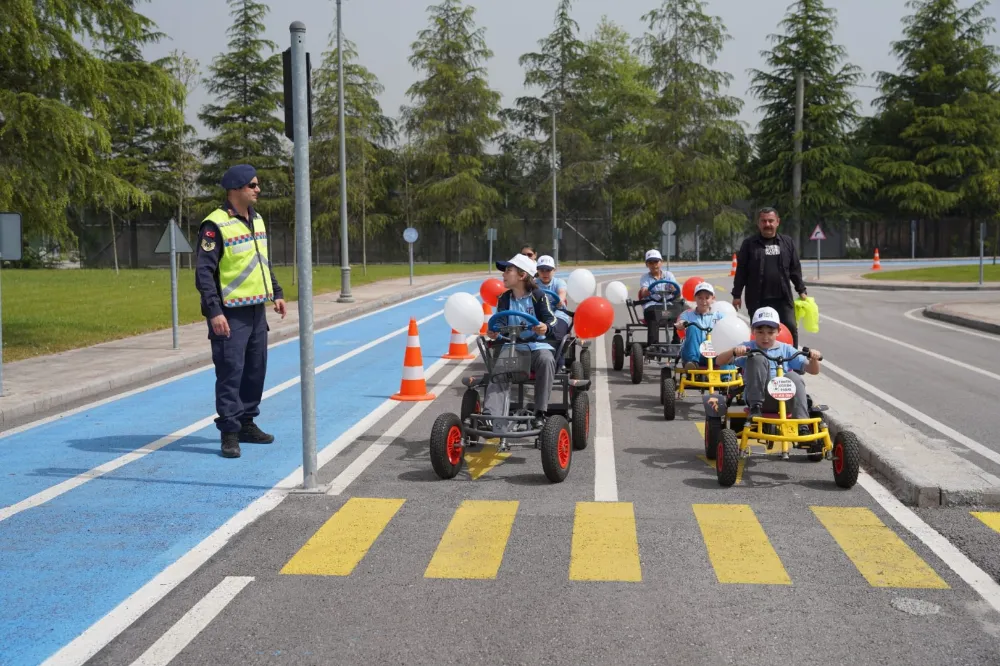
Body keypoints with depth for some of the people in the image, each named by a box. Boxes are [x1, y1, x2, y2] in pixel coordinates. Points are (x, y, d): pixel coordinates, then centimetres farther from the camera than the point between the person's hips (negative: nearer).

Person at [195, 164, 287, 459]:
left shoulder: (256, 220, 12)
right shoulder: (215, 225, -14)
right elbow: (204, 272, -16)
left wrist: (276, 293, 17)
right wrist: (214, 311, -21)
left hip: (256, 310, 8)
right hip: (230, 314, -8)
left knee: (256, 370, 13)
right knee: (230, 372, -6)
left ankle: (246, 423, 25)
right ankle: (229, 433, 0)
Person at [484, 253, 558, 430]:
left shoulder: (538, 296, 0)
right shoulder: (504, 299, 11)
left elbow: (550, 318, -6)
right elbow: (500, 322, 2)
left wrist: (546, 326, -31)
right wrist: (495, 332, -23)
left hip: (537, 346, -3)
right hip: (512, 346, 3)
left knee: (546, 360, -36)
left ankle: (540, 413, -30)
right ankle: (490, 414, -41)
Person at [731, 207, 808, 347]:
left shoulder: (787, 242, 9)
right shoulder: (749, 244, 2)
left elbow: (795, 269, 13)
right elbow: (741, 271, 2)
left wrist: (801, 290, 11)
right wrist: (736, 295, 0)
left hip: (783, 297, 2)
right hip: (758, 299, -2)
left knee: (791, 329, -2)